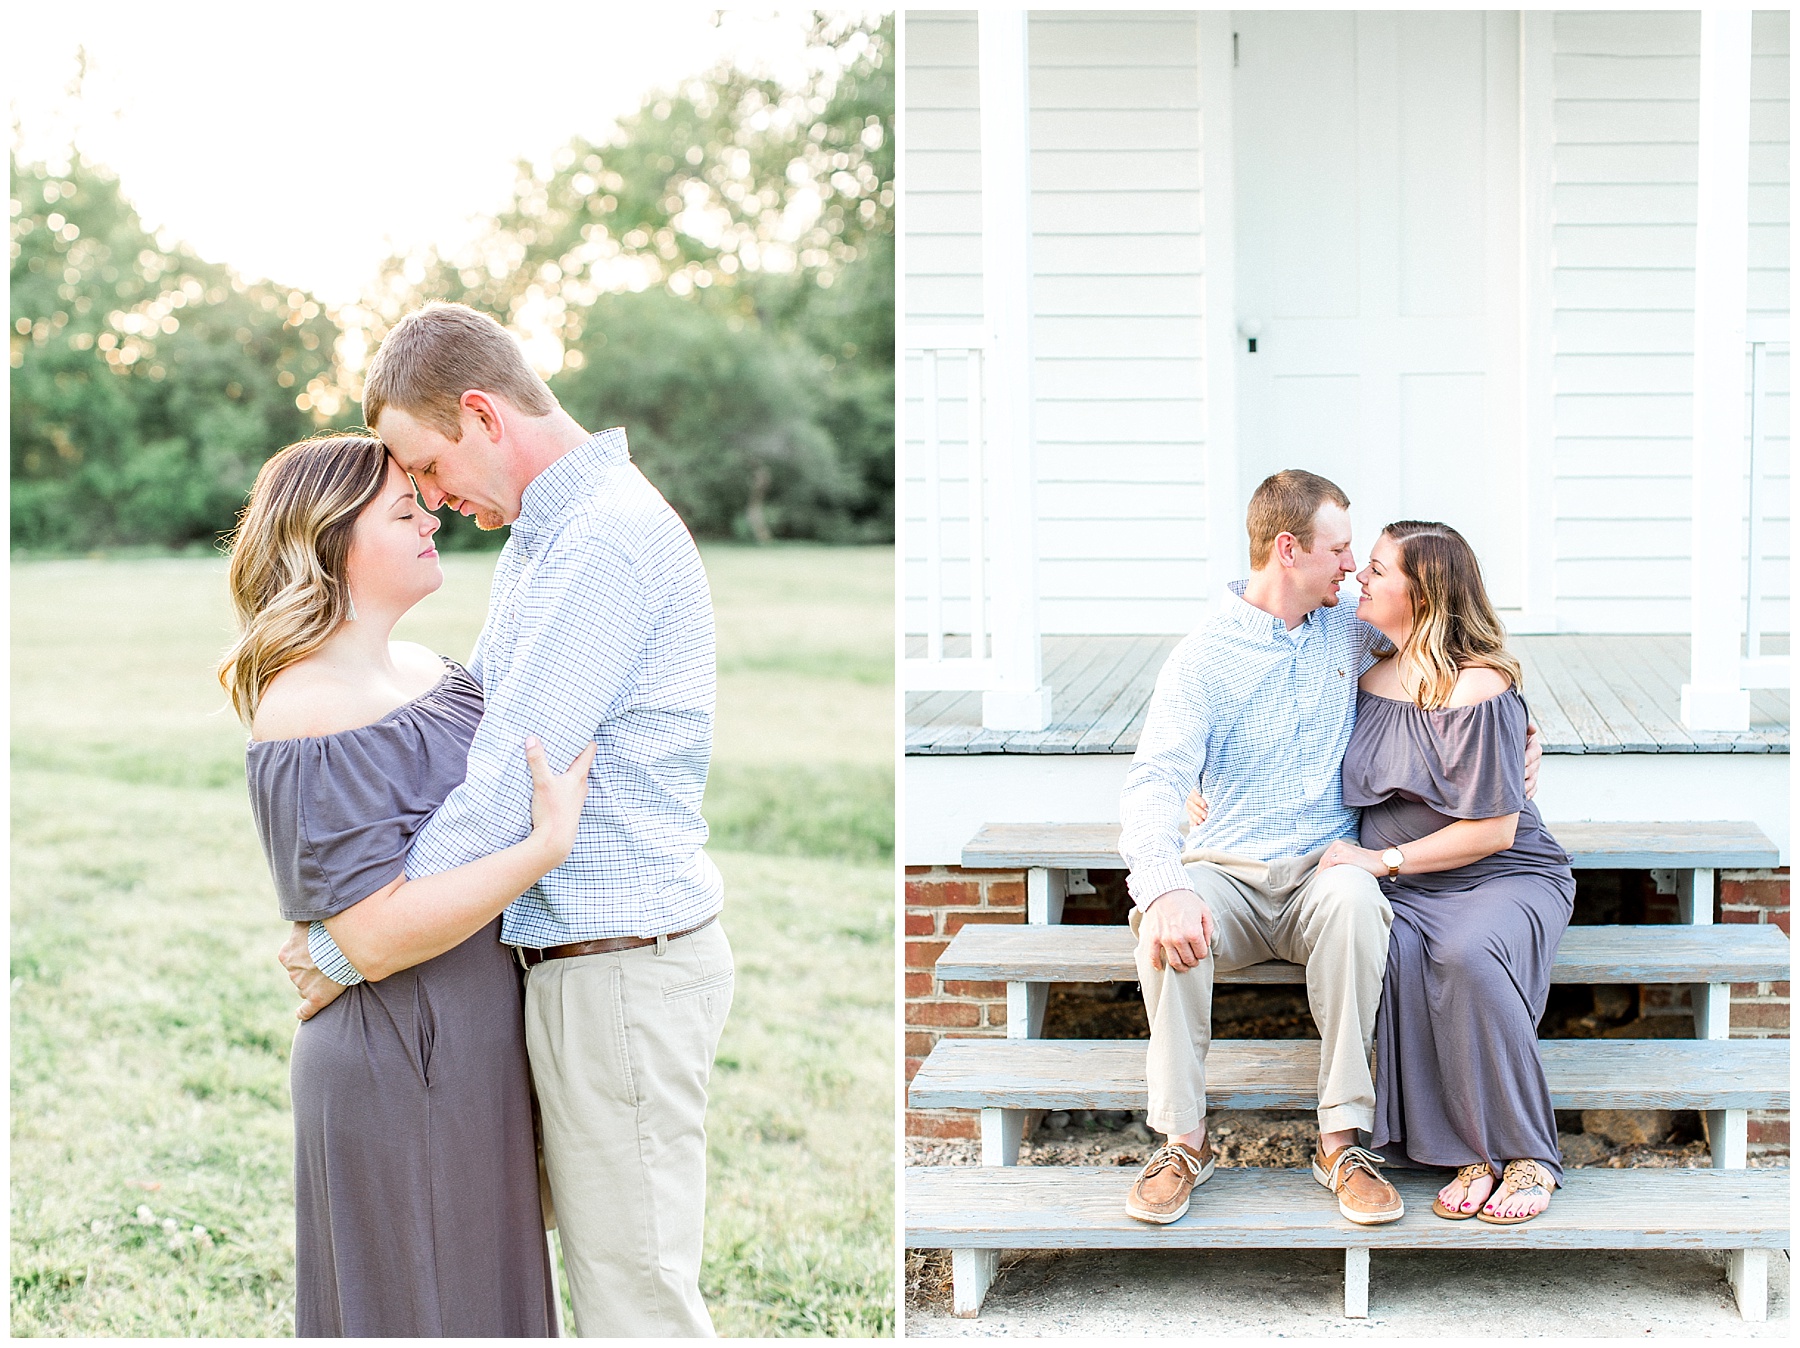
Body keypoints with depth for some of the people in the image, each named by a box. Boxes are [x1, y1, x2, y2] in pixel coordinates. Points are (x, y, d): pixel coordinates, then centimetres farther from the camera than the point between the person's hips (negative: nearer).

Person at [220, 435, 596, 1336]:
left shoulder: (418, 667, 8)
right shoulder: (308, 715, -20)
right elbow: (377, 933, -26)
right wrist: (547, 846, -28)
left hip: (476, 1055, 9)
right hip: (396, 1073, -9)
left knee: (484, 1297, 19)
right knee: (413, 1312, 4)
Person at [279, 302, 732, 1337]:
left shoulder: (609, 538, -19)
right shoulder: (538, 539, 15)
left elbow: (507, 792, -23)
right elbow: (467, 730, 25)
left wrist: (346, 952, -14)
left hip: (623, 964, -10)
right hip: (575, 955, 10)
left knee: (635, 1293, -2)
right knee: (610, 1263, 17)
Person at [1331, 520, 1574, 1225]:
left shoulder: (1479, 690, -13)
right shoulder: (1370, 674, 10)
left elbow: (1493, 829, -14)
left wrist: (1384, 859, -17)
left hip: (1506, 876, -5)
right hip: (1405, 890, 5)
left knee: (1469, 954, -38)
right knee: (1390, 952, -31)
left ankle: (1527, 1155, -21)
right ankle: (1468, 1152, -25)